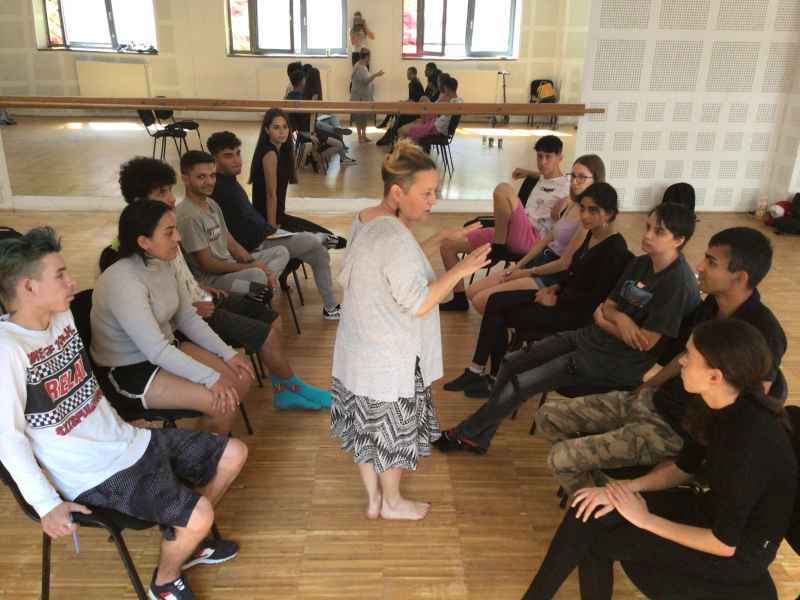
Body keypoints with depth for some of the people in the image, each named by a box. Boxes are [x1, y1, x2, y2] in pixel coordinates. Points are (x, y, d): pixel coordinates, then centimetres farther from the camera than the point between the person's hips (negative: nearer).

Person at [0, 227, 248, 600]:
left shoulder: (62, 316, 4)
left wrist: (117, 428, 18)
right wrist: (48, 505, -22)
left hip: (129, 442, 9)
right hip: (96, 474, -8)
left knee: (234, 453, 8)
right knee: (198, 516, -24)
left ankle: (185, 542, 28)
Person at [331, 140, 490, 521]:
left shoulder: (364, 220, 2)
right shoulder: (397, 239, -28)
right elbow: (418, 304, -24)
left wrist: (431, 245, 12)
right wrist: (460, 270, -19)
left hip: (359, 352, 9)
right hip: (391, 360, -9)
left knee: (366, 425, 21)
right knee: (394, 431, 13)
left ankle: (373, 498, 39)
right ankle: (392, 502, 35)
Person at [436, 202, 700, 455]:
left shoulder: (678, 282, -20)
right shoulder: (640, 263, 5)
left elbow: (645, 342, -21)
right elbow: (608, 306, 7)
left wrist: (603, 321, -6)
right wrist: (619, 318, -18)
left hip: (618, 362, -8)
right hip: (592, 336, 8)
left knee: (519, 384, -10)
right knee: (511, 363, 4)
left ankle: (465, 434, 12)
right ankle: (478, 438, 15)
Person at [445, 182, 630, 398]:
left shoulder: (615, 249, -21)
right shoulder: (592, 234, 6)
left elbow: (597, 297, -23)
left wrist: (555, 300, -17)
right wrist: (556, 287, 3)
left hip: (578, 313, -9)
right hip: (565, 295, 9)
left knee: (501, 316, -8)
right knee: (496, 302, -3)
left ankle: (498, 380, 12)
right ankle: (476, 371, -2)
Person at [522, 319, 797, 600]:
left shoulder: (748, 443, -34)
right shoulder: (729, 408, -7)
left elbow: (725, 544, -25)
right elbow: (681, 469, 5)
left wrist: (646, 520, -16)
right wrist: (626, 488, -11)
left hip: (741, 551, -7)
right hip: (715, 510, 7)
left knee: (597, 542, -11)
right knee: (590, 512, -8)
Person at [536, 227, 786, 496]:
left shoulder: (762, 332, -24)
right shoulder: (712, 304, 1)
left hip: (678, 429, -8)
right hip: (652, 400, 8)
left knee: (561, 458, -18)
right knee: (548, 416, 3)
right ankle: (599, 487, 17)